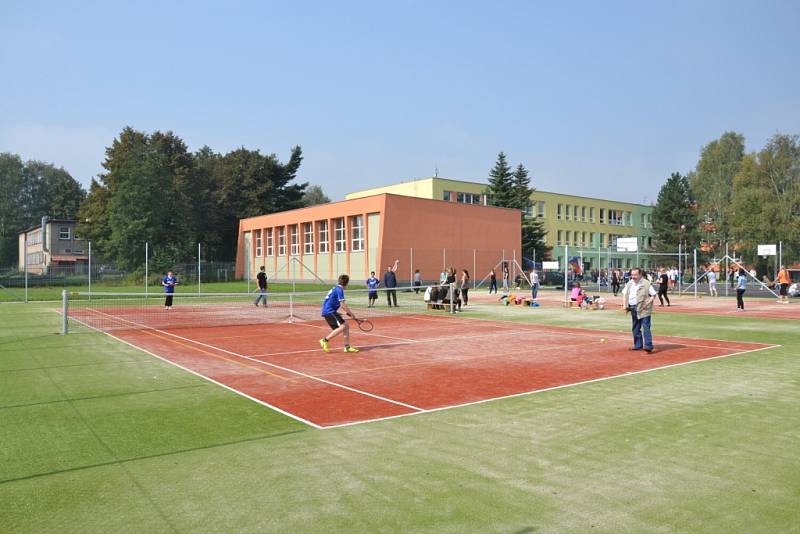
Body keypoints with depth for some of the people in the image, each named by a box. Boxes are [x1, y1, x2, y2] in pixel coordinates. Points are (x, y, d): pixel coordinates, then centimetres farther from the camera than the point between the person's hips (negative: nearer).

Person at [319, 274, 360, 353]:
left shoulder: (336, 288, 16)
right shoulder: (339, 290, -14)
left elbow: (341, 304, 26)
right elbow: (343, 305, -17)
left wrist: (348, 312, 20)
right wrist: (352, 314, -7)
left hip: (331, 311, 10)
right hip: (329, 312, -10)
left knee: (346, 325, 9)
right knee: (342, 327, -17)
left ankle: (347, 347, 11)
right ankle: (325, 340, -12)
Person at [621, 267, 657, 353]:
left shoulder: (646, 284, -7)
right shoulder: (629, 284, 11)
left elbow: (653, 295, -4)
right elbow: (624, 294, 20)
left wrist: (647, 303, -16)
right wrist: (624, 304, 7)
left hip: (643, 309, -7)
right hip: (633, 309, 7)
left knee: (646, 327, -12)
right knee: (635, 328, 14)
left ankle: (648, 346, -12)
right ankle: (638, 345, 25)